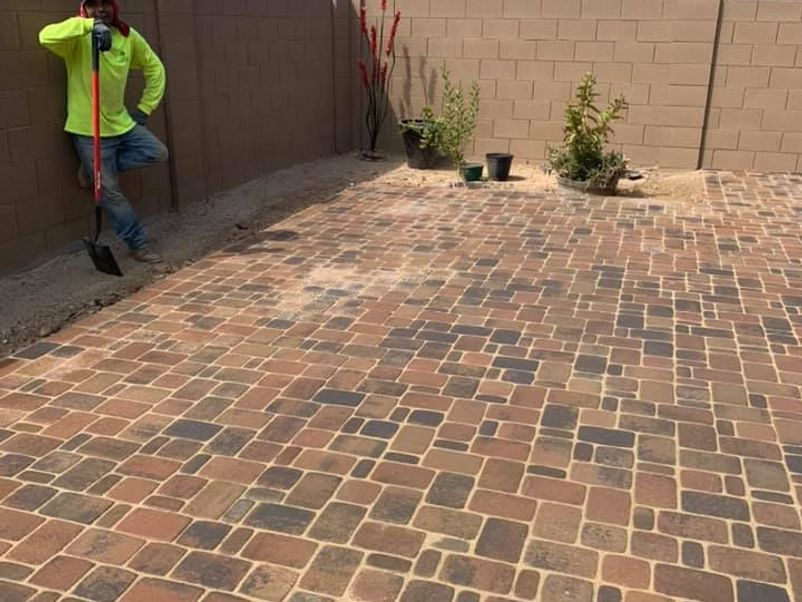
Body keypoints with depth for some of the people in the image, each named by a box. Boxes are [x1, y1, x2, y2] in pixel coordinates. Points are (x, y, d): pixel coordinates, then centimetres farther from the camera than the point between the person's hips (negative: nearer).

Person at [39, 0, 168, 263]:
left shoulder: (129, 36, 0)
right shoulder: (78, 37, -14)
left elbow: (155, 67, 12)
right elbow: (46, 36, -35)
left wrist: (145, 108, 5)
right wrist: (90, 25, -44)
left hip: (121, 123, 5)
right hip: (87, 131, -5)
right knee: (111, 192, 0)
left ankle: (96, 169, 9)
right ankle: (139, 245, 13)